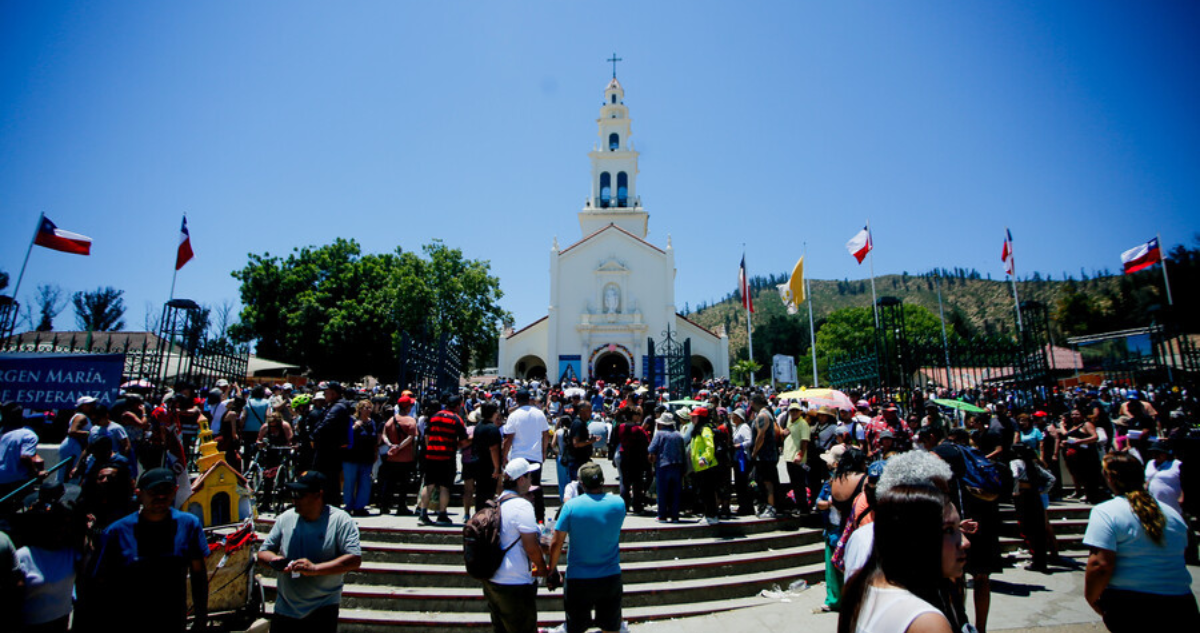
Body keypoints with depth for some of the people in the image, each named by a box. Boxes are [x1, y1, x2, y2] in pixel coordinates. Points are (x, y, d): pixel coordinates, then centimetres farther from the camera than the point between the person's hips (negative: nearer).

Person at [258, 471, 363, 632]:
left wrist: (315, 568, -29)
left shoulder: (341, 521, -12)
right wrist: (274, 560, -14)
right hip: (284, 609, 4)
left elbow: (355, 559, -20)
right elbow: (263, 552, 9)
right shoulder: (286, 518, 2)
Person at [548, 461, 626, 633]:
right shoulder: (618, 503, -7)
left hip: (578, 580, -2)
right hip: (611, 578, 2)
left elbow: (556, 543, -10)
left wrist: (552, 569, 5)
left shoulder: (571, 505, -14)